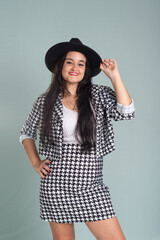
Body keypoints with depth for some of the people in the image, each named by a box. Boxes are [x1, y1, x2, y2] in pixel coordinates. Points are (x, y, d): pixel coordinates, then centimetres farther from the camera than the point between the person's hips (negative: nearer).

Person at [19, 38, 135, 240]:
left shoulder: (99, 94, 2)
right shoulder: (46, 101, 2)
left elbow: (126, 112, -16)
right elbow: (26, 134, 16)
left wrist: (114, 75, -14)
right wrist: (36, 163, 4)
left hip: (91, 187, 0)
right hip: (56, 187, 0)